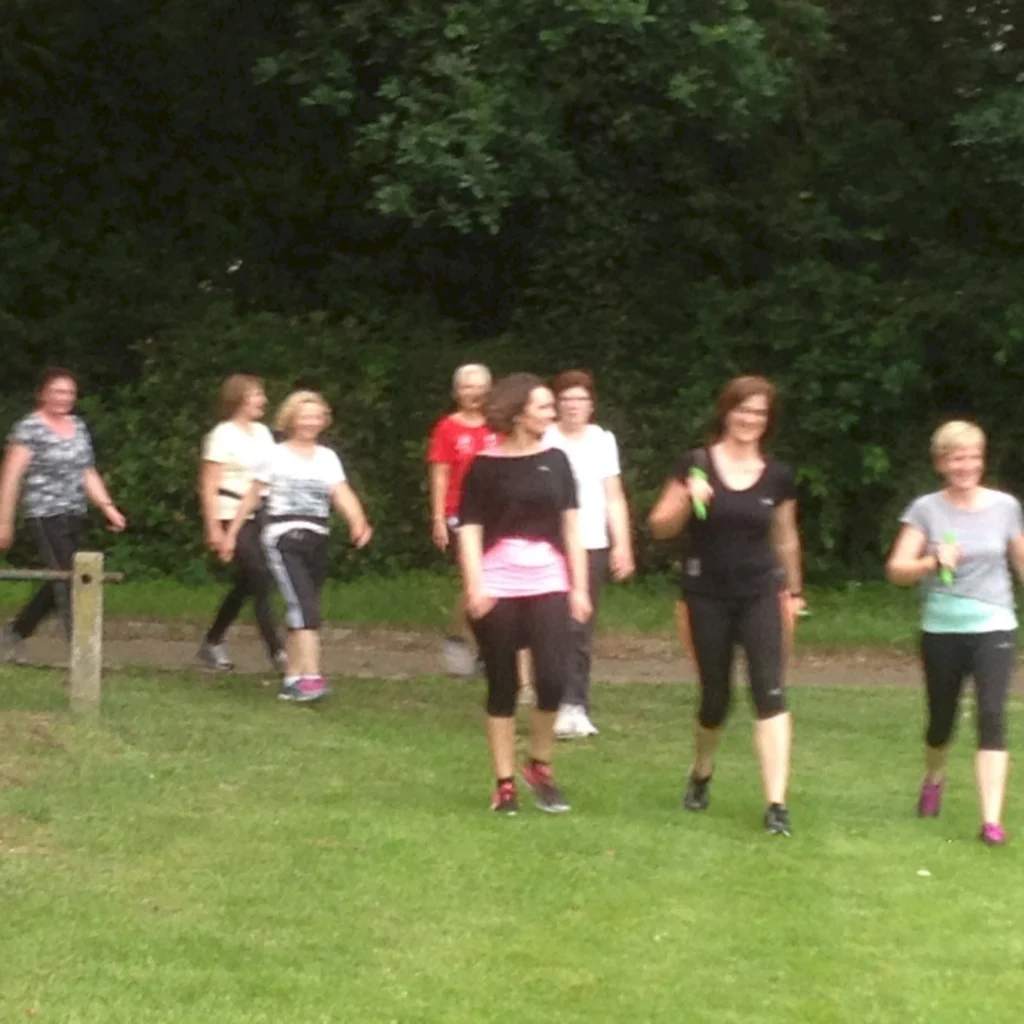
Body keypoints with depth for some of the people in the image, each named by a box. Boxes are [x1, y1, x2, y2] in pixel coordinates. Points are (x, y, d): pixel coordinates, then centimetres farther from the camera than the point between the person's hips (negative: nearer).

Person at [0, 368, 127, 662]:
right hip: (46, 516, -7)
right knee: (68, 581, -13)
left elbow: (88, 474, 19)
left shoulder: (78, 427, 14)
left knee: (59, 584, 10)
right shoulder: (29, 428, -6)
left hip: (75, 517, 7)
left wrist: (108, 507, 8)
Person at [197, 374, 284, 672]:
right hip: (234, 516, -7)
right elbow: (209, 485, -11)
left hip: (260, 516, 7)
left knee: (246, 584, 12)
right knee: (261, 580, -13)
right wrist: (213, 527, -17)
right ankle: (276, 651, -12)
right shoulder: (223, 435, -8)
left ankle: (212, 642, 26)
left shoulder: (262, 433, 13)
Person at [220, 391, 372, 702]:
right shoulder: (276, 456, 1)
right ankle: (311, 677, -27)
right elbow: (252, 497, 7)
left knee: (302, 611, 8)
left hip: (316, 541, 5)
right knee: (304, 607, -18)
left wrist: (357, 522, -23)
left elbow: (343, 495, -4)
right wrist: (231, 534, 7)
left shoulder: (328, 458, 10)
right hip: (284, 539, -5)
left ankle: (291, 679, 17)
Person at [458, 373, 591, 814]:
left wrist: (579, 586, 5)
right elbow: (469, 529, -3)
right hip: (498, 589, -2)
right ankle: (504, 783, 14)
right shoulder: (486, 465, -1)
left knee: (552, 679, -11)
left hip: (548, 585, 2)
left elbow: (570, 525, 10)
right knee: (502, 687, 4)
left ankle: (540, 766, 12)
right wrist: (475, 586, -14)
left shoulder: (555, 461, 8)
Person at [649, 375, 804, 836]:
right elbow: (659, 527, -3)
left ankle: (776, 805, -15)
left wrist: (793, 591, 19)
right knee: (715, 697, 9)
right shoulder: (696, 464, -5)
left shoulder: (777, 476, 2)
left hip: (760, 594, 1)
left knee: (770, 692, -13)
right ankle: (701, 774, 40)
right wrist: (688, 501, -21)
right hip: (707, 597, -1)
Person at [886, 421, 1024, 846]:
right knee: (941, 719, 13)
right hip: (941, 631, 0)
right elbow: (896, 570, -11)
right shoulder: (926, 509, -6)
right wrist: (933, 562, -29)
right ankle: (934, 779, 47)